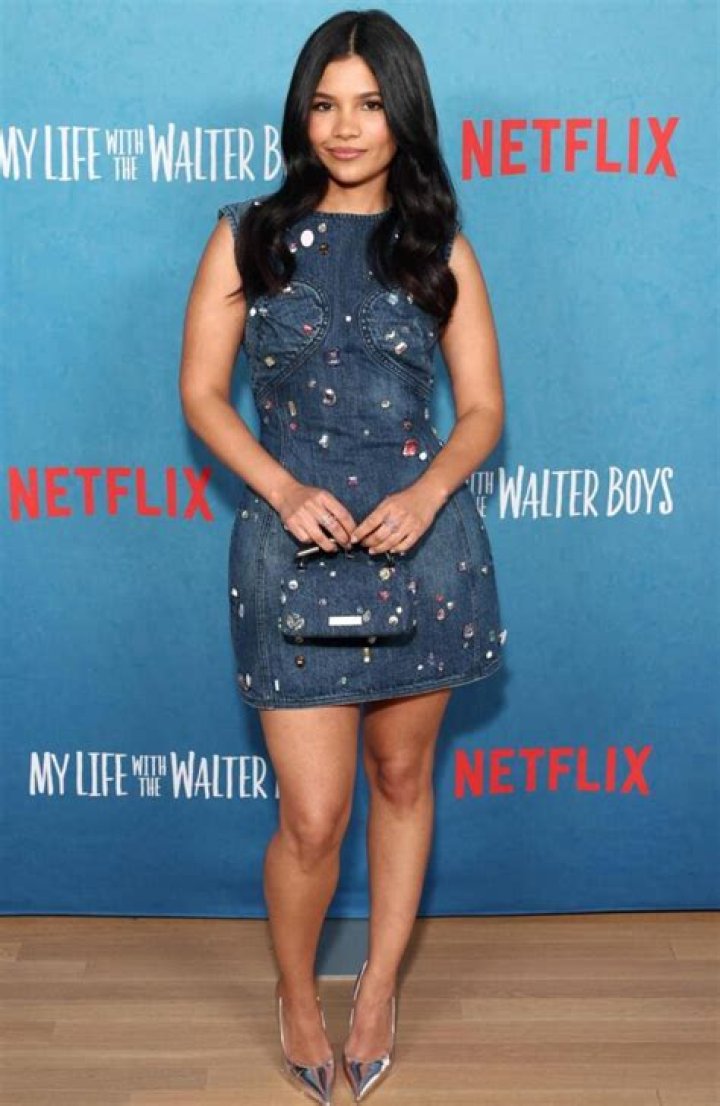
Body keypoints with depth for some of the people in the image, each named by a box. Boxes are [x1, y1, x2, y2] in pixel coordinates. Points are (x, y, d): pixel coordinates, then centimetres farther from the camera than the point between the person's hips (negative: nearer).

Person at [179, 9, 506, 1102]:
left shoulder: (440, 250, 5)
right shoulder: (249, 235, 2)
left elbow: (483, 409, 4)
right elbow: (202, 391, 1)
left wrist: (427, 492, -15)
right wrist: (285, 490, -14)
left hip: (421, 540, 2)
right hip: (293, 541, -2)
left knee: (402, 778, 14)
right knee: (313, 817, -2)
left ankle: (378, 992, 34)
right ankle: (296, 993, 28)